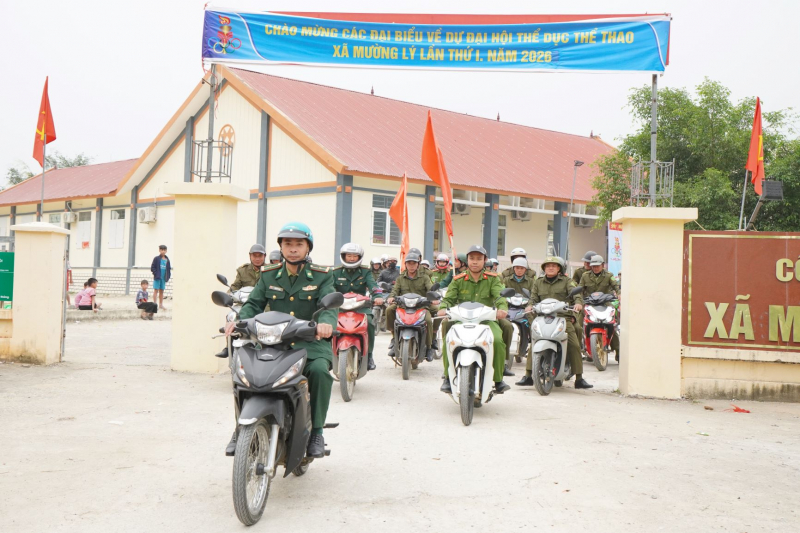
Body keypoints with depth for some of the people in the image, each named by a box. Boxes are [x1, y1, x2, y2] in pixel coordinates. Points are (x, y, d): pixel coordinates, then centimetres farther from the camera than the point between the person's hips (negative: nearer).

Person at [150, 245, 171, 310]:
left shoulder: (167, 260, 6)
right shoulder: (156, 258, -6)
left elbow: (169, 268, 12)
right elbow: (152, 268, -6)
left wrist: (168, 276, 1)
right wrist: (156, 274, -13)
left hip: (164, 278, 5)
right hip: (157, 278, -5)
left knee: (161, 291, 11)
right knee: (156, 290, -2)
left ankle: (161, 304, 18)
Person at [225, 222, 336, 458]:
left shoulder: (322, 276, 3)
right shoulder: (268, 275, 12)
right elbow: (254, 304, 4)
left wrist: (326, 322, -36)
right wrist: (238, 321, -18)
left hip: (311, 343, -2)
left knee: (319, 370, -32)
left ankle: (316, 432, -15)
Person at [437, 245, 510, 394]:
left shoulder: (493, 279, 10)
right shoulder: (458, 280, 13)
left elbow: (500, 295, -7)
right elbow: (449, 298, 2)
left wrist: (502, 308, -31)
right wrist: (443, 308, -22)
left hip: (486, 320, -1)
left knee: (497, 340, -31)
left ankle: (498, 379, -15)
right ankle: (448, 378, -12)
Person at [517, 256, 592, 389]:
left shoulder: (566, 281, 13)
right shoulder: (538, 282, 22)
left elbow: (575, 292, -3)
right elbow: (534, 297, 14)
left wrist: (578, 302, -24)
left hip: (564, 317, -1)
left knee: (574, 345, -13)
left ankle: (579, 379, -6)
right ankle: (528, 376, -10)